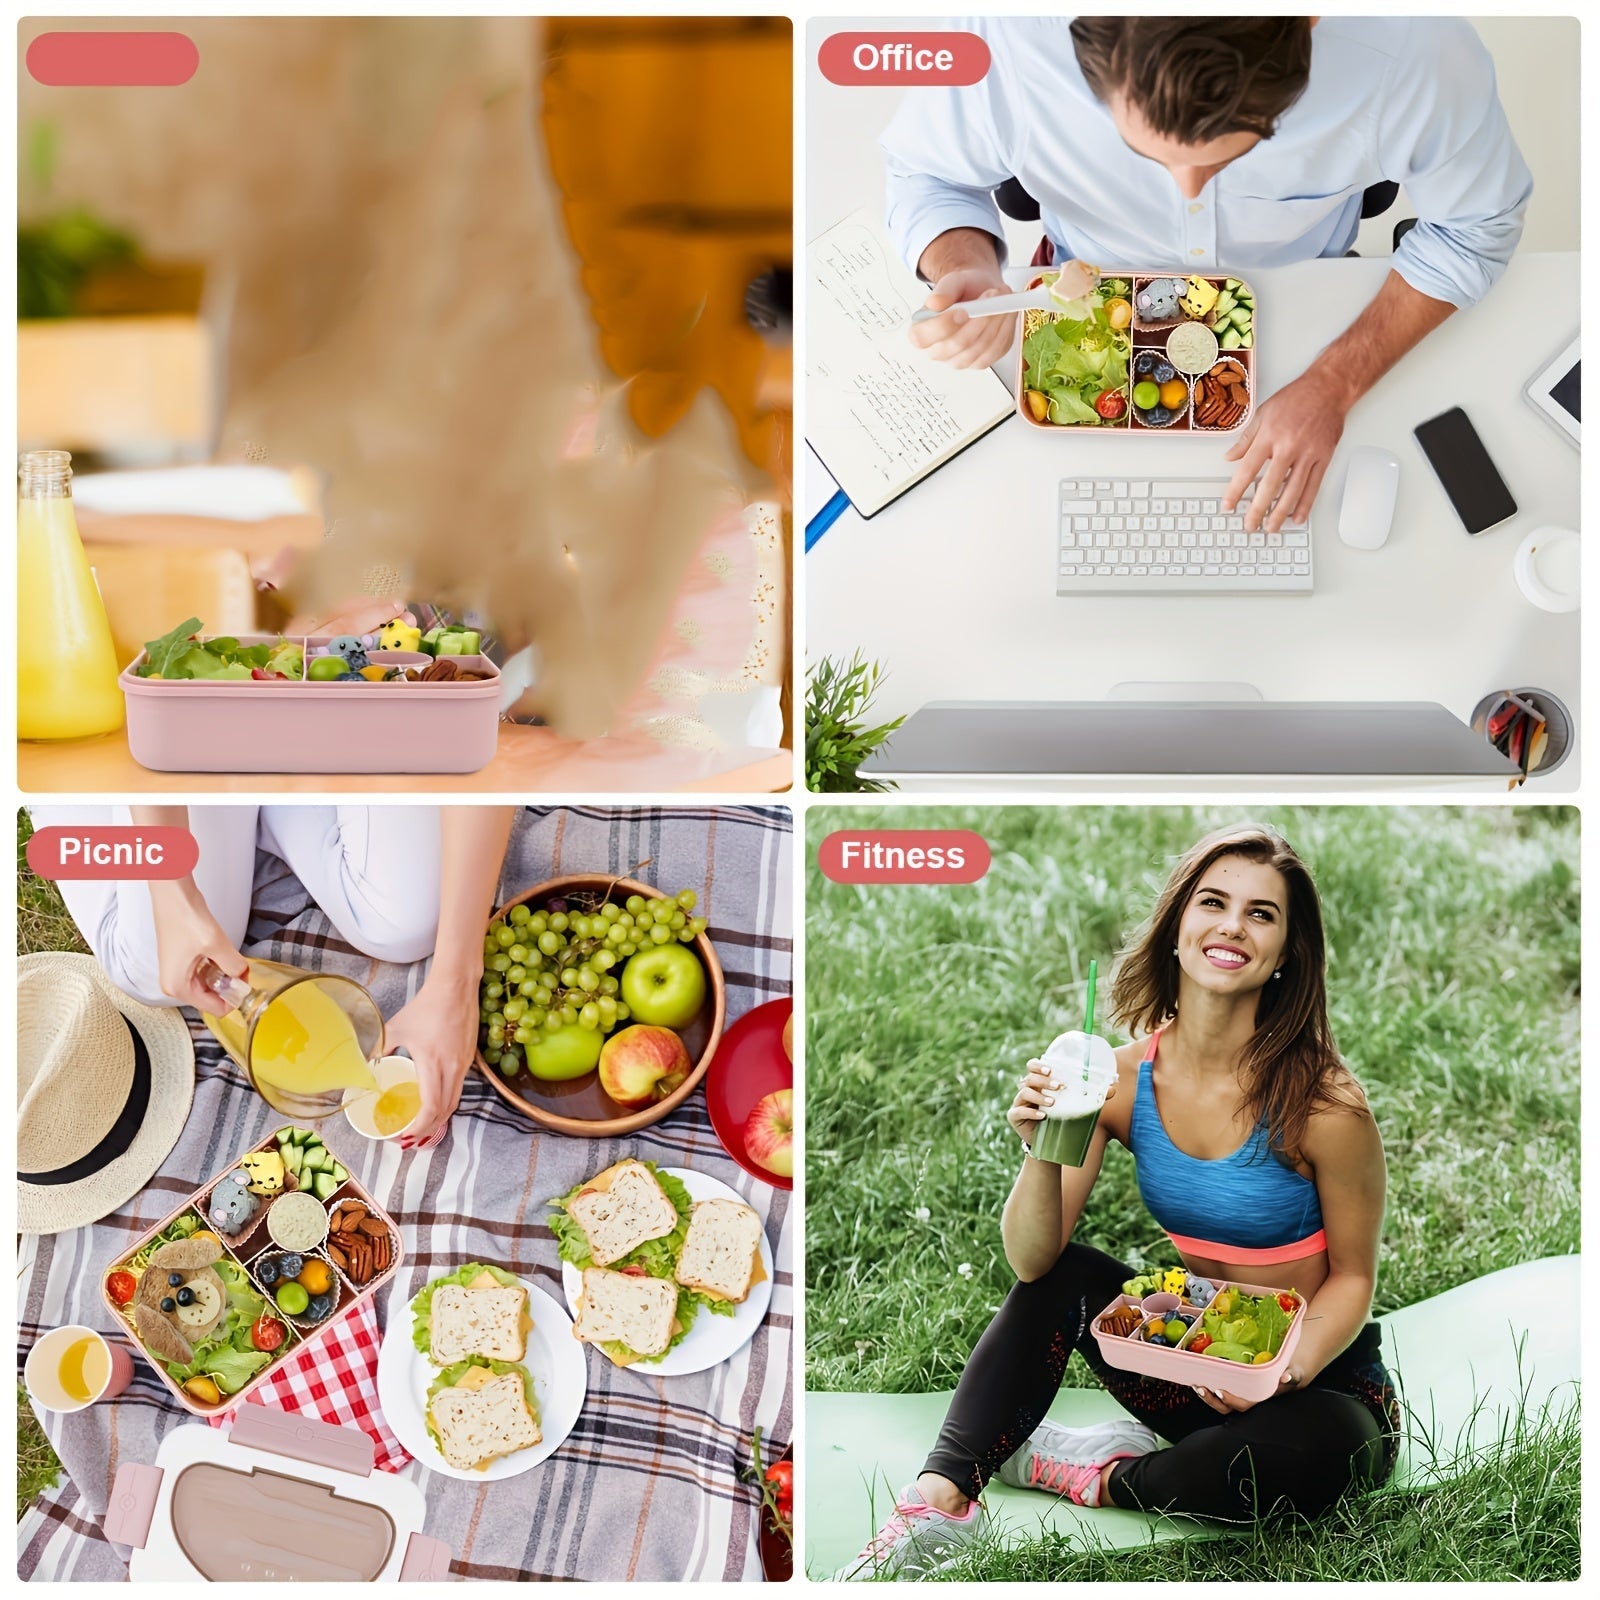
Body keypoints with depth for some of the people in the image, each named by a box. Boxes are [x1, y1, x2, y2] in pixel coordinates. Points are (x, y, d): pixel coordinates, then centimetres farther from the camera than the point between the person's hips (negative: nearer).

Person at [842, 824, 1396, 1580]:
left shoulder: (1321, 1102, -22)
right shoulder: (1124, 1080, -10)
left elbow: (1352, 1277, -10)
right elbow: (1030, 1259, -12)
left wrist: (1289, 1371, -28)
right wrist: (1044, 1150, -31)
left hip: (1319, 1380, -4)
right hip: (1193, 1360, 4)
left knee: (1332, 1445, -35)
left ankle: (1106, 1481, -12)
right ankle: (939, 1502, -15)